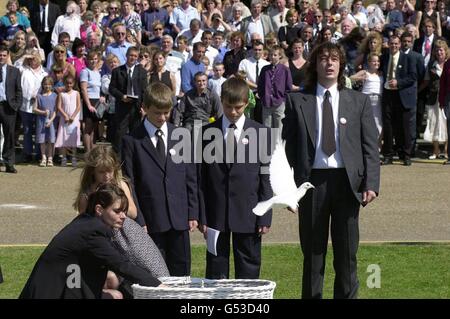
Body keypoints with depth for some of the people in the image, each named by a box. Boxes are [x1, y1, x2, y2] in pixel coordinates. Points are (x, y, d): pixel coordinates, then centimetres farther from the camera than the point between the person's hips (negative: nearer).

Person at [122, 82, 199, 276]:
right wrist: (138, 220, -8)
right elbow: (129, 184, -3)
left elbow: (191, 177, 11)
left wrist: (193, 214, 5)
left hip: (179, 218, 3)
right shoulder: (132, 141, -1)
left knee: (181, 273, 6)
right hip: (150, 221, -3)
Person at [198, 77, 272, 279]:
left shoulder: (260, 133, 3)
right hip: (216, 214, 0)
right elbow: (201, 178, 3)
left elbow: (265, 178, 3)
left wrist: (265, 217, -3)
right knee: (216, 269, 6)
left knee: (248, 269, 5)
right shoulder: (207, 132, 3)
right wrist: (202, 216, -2)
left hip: (248, 215, 0)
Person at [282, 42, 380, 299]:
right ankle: (311, 295, 12)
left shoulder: (359, 101, 9)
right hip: (312, 179, 0)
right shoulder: (297, 101, 7)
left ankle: (347, 295, 12)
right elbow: (288, 145, 5)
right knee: (313, 251, 5)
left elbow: (371, 146, 6)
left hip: (347, 181, 0)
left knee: (347, 251, 4)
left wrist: (371, 184, -5)